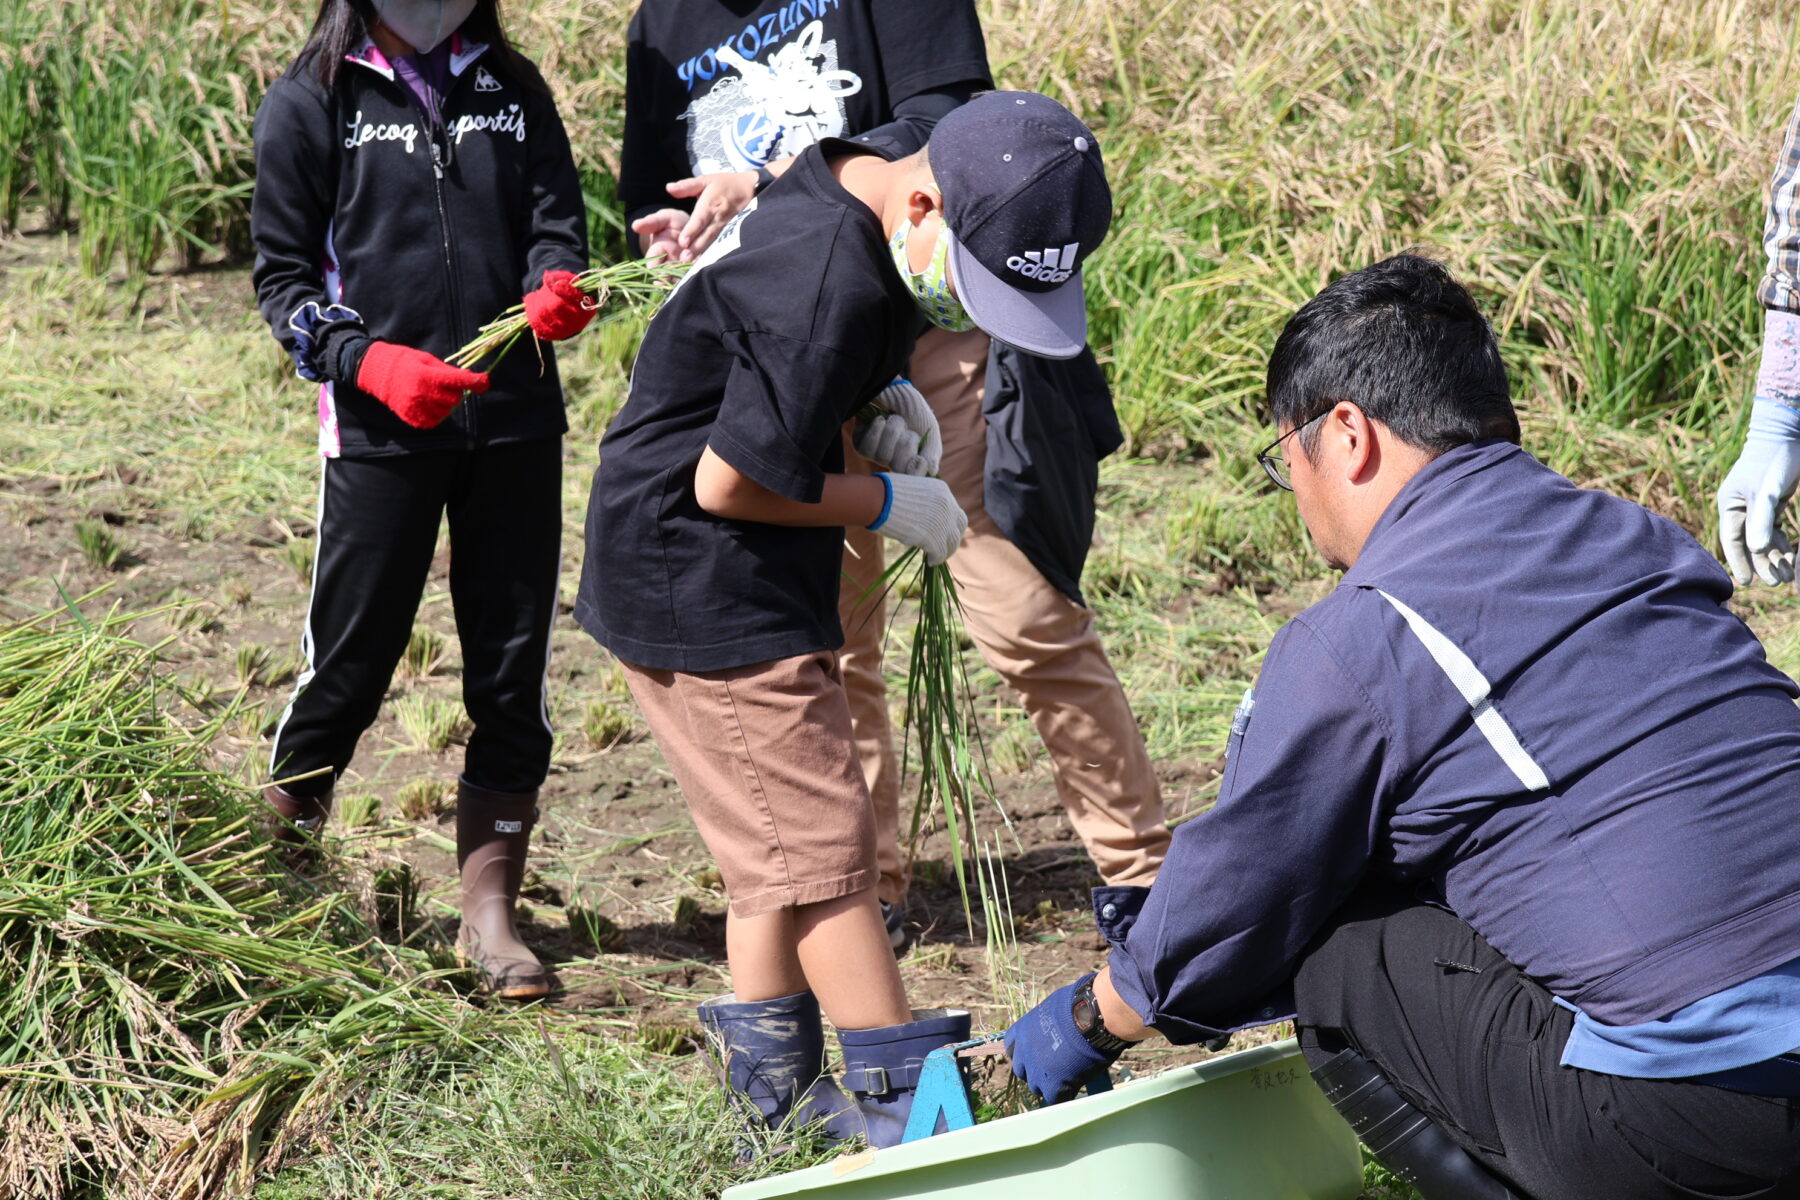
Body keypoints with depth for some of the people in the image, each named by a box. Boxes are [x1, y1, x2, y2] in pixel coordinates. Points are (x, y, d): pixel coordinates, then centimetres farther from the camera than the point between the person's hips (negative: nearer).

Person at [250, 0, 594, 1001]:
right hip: (380, 430, -3)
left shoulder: (514, 90, 13)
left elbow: (557, 222, 8)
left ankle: (490, 913, 12)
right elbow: (283, 275, 1)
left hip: (515, 420, 3)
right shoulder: (309, 103, 3)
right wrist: (373, 362, -16)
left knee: (513, 674, 3)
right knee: (349, 665, 0)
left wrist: (557, 290, -16)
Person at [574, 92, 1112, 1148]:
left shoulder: (836, 186, 2)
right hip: (708, 594, -10)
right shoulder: (835, 289, -29)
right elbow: (729, 482, -24)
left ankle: (777, 1088, 27)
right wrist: (889, 503, -11)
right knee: (824, 845, -5)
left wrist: (877, 399, 2)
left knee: (780, 842, 17)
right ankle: (907, 1106, 2)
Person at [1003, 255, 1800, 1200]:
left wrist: (1085, 1025, 28)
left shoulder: (1353, 643, -6)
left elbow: (1222, 920, 7)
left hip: (1687, 1118, -7)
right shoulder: (1638, 543, 16)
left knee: (1330, 962, 8)